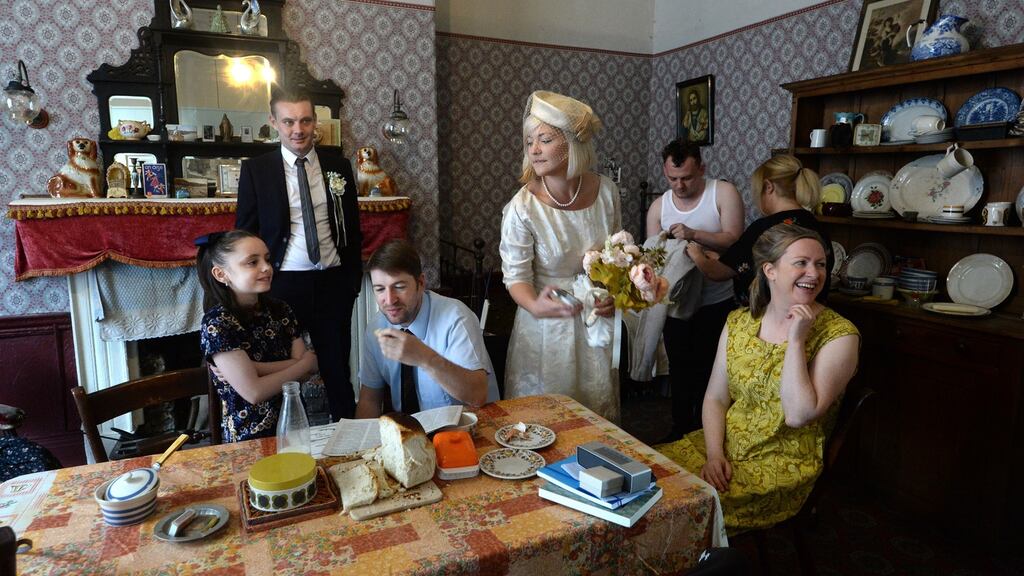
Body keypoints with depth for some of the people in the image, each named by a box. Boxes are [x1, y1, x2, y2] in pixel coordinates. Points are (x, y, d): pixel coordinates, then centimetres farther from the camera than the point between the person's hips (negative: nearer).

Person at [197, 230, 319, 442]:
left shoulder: (280, 310, 5)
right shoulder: (216, 324, -11)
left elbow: (306, 368, -3)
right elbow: (254, 392, -16)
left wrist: (252, 368, -14)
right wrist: (306, 363, -6)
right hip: (251, 437, -4)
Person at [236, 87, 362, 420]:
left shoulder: (338, 166, 5)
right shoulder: (255, 170, -1)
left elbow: (352, 228, 10)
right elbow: (245, 232, 2)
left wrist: (354, 278, 7)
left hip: (333, 282, 2)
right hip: (283, 284, -1)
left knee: (338, 368, 11)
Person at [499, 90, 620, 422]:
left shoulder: (605, 190, -7)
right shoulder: (522, 208, -19)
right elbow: (516, 276, -15)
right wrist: (535, 306, -34)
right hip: (546, 321, -3)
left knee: (599, 408, 19)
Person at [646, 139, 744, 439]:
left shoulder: (724, 193, -9)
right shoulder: (659, 207, 1)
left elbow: (733, 240, -19)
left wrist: (694, 234, -31)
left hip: (716, 303, -3)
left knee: (708, 369, 7)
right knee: (679, 368, 15)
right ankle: (681, 427, 33)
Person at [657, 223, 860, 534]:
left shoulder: (839, 334, -9)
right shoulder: (739, 322, 5)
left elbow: (799, 415, -20)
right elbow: (715, 398, 5)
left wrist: (796, 340, -20)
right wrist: (714, 454, -10)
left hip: (782, 465, -5)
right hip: (724, 445, 5)